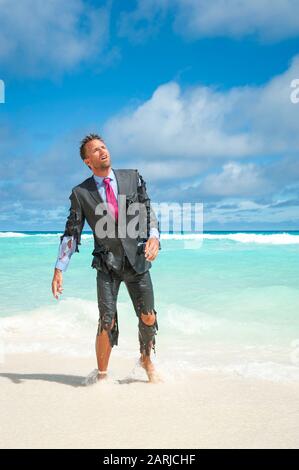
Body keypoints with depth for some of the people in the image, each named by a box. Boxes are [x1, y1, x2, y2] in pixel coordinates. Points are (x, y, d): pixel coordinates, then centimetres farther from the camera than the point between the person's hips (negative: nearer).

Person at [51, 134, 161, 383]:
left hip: (137, 260, 2)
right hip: (107, 265, -1)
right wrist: (59, 269, -4)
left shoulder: (133, 178, 5)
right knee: (107, 322, -8)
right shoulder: (80, 193, 1)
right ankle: (102, 375, 12)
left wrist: (154, 237, -15)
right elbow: (71, 233, 2)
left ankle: (147, 360, 35)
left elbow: (149, 213, 5)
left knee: (148, 318, 7)